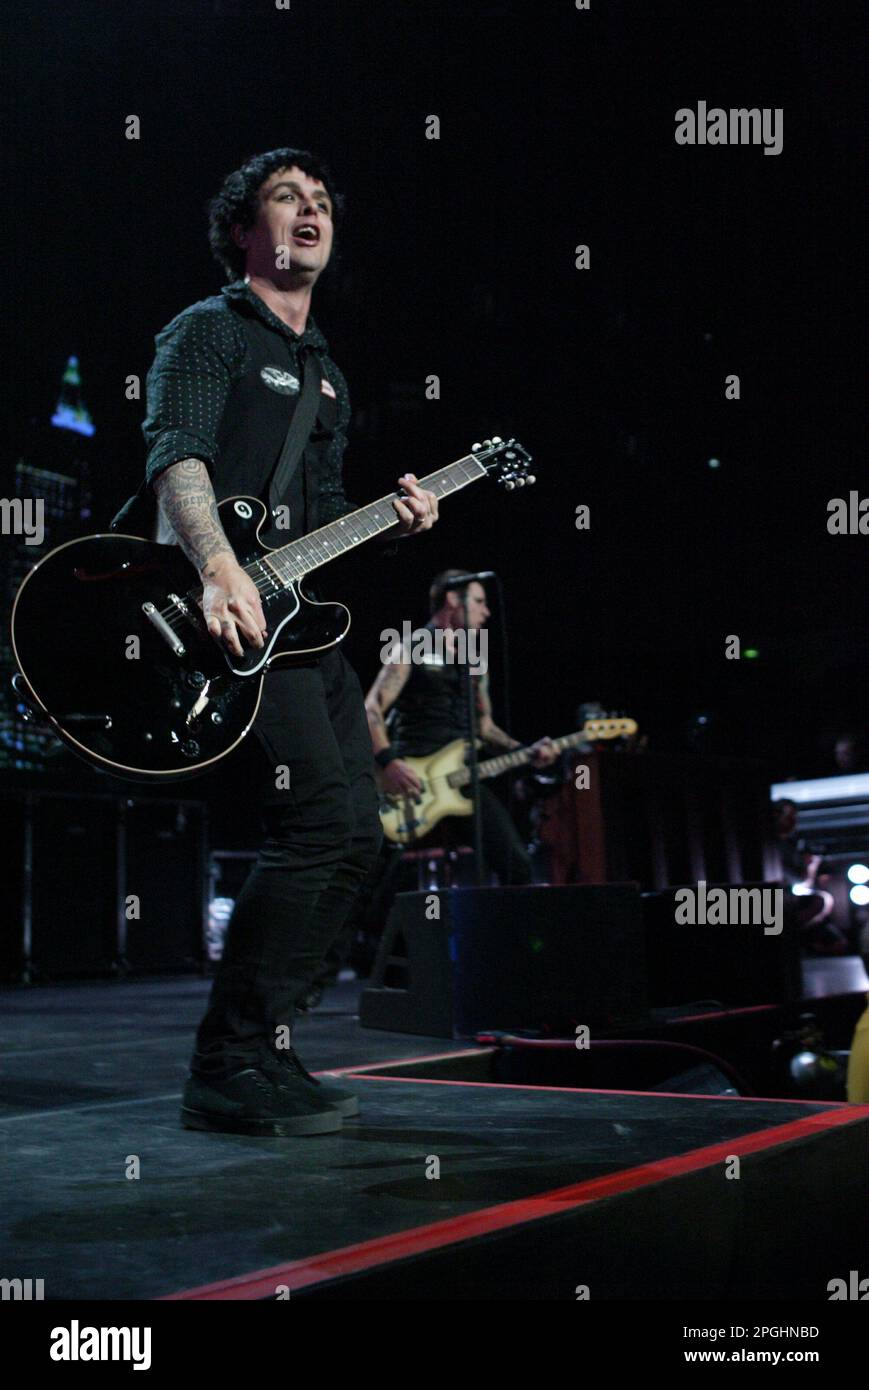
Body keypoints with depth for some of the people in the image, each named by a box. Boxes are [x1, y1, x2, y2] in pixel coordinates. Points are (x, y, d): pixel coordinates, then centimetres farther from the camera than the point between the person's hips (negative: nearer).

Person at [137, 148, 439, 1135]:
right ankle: (228, 1070, -12)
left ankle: (260, 1049, 16)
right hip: (230, 614, -9)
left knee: (354, 836, 6)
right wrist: (219, 567, -35)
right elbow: (174, 456, -18)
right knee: (323, 820, -21)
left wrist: (390, 521, 8)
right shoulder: (208, 331, 0)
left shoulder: (326, 373, 26)